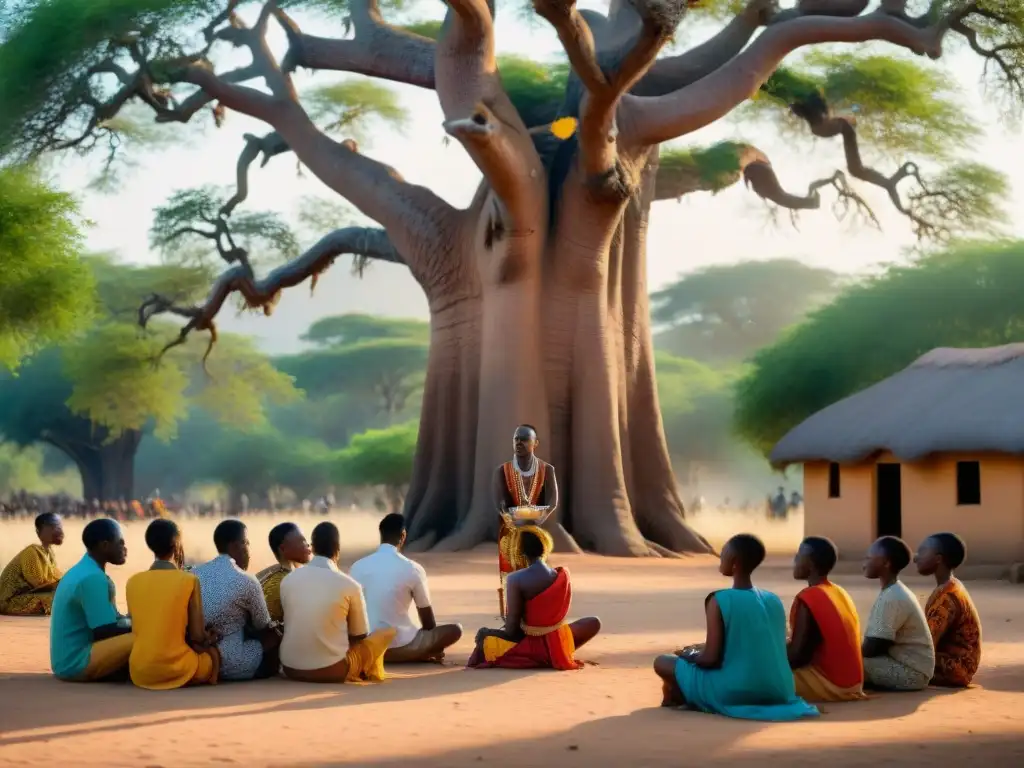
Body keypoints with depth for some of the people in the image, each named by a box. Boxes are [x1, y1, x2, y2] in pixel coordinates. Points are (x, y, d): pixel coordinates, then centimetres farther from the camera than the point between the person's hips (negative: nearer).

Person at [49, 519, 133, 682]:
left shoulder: (83, 571, 12)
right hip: (77, 663, -10)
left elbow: (110, 620, 18)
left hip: (68, 661, 10)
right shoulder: (93, 577, -17)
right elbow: (106, 631, -19)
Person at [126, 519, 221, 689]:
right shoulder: (189, 581, -8)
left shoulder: (133, 582, 4)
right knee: (213, 652, 26)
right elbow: (197, 636, -7)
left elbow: (138, 630, 13)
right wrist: (209, 639, 16)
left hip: (139, 672, 4)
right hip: (176, 670, -4)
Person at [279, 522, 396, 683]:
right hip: (331, 669, -4)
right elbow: (360, 635, 5)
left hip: (291, 668, 4)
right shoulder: (349, 585, -8)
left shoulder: (288, 580, 1)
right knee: (388, 632, 17)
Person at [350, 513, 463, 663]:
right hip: (400, 645, -4)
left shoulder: (358, 566, 1)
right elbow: (428, 620, 3)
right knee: (455, 630, 9)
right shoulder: (413, 569, -8)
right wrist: (432, 646, 21)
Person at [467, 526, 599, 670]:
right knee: (594, 622, 27)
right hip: (559, 645, 2)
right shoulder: (563, 575, -5)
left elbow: (512, 624, -15)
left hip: (531, 645, -2)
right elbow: (561, 615, 8)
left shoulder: (516, 579, -17)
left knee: (484, 634, 22)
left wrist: (503, 631, 8)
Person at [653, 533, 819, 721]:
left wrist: (690, 655, 11)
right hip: (778, 692, 6)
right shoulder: (774, 600, 6)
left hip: (735, 694, -6)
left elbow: (710, 659, -12)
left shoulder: (719, 601, -11)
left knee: (662, 662, 10)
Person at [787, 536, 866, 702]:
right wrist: (781, 651, 20)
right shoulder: (839, 593, 10)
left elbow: (796, 654, -16)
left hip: (830, 685, -8)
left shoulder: (808, 598, -15)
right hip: (851, 683, 8)